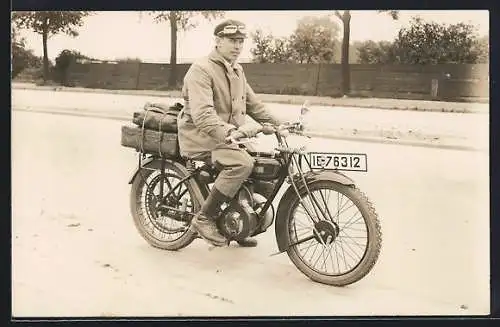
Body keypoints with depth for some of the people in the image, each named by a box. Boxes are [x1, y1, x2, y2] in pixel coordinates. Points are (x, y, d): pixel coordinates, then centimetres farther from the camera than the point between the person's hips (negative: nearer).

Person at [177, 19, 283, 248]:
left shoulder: (237, 71, 16)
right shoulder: (201, 70, -15)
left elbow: (253, 104, 21)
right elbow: (202, 114, -29)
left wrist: (280, 125, 12)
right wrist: (229, 132, -43)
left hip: (231, 137, 9)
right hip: (202, 137, -9)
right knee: (242, 163, -32)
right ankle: (204, 218, -18)